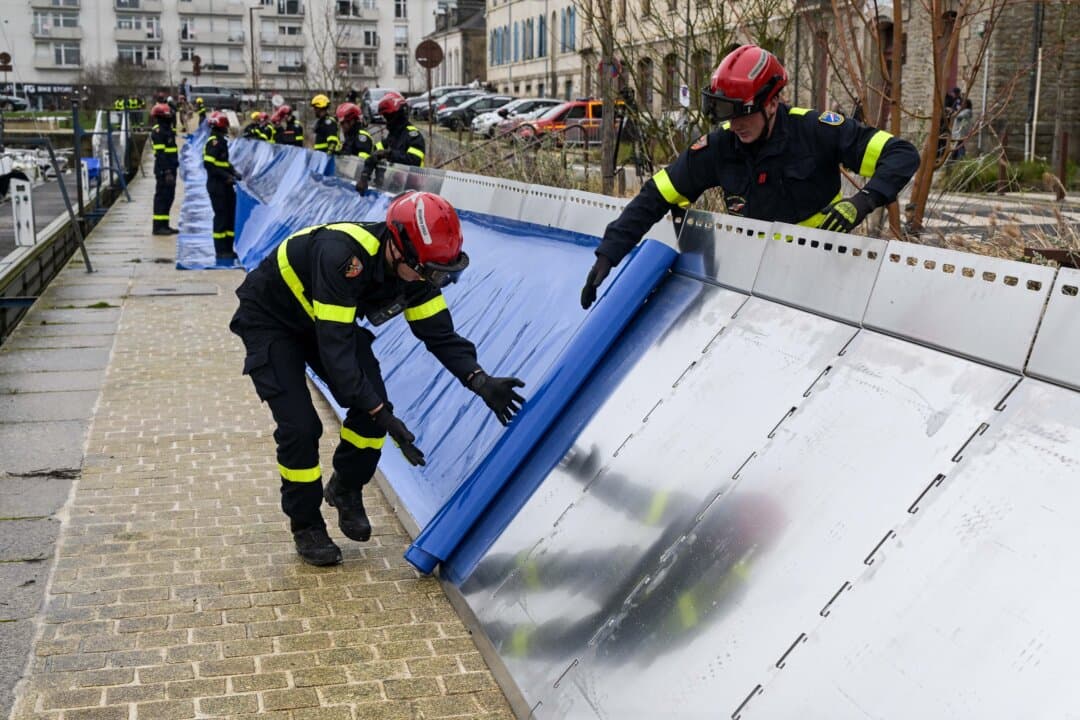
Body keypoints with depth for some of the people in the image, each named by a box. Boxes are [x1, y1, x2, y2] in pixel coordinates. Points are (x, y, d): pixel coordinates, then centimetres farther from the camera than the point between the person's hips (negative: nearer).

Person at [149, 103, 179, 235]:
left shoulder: (168, 129, 16)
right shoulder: (157, 131, -13)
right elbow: (161, 153, -20)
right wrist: (167, 172, -24)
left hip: (170, 168, 9)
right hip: (163, 169, -9)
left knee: (169, 196, 13)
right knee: (162, 196, -7)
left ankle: (164, 225, 20)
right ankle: (158, 226, -4)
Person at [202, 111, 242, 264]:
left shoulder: (221, 141, 15)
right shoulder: (214, 142, -14)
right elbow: (209, 164, -20)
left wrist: (234, 172, 7)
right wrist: (227, 176, -20)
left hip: (225, 185, 9)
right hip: (217, 185, -9)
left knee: (231, 214, 11)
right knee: (221, 216, -5)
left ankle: (228, 248, 18)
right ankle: (221, 250, 1)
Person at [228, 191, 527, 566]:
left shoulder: (414, 265, -20)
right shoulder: (343, 255, -42)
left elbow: (439, 333, -15)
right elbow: (335, 350, -42)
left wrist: (481, 381, -30)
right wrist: (383, 415, -43)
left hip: (330, 320, 6)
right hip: (269, 320, -6)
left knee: (373, 407, -8)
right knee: (300, 426, -15)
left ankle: (345, 490, 19)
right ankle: (306, 526, 8)